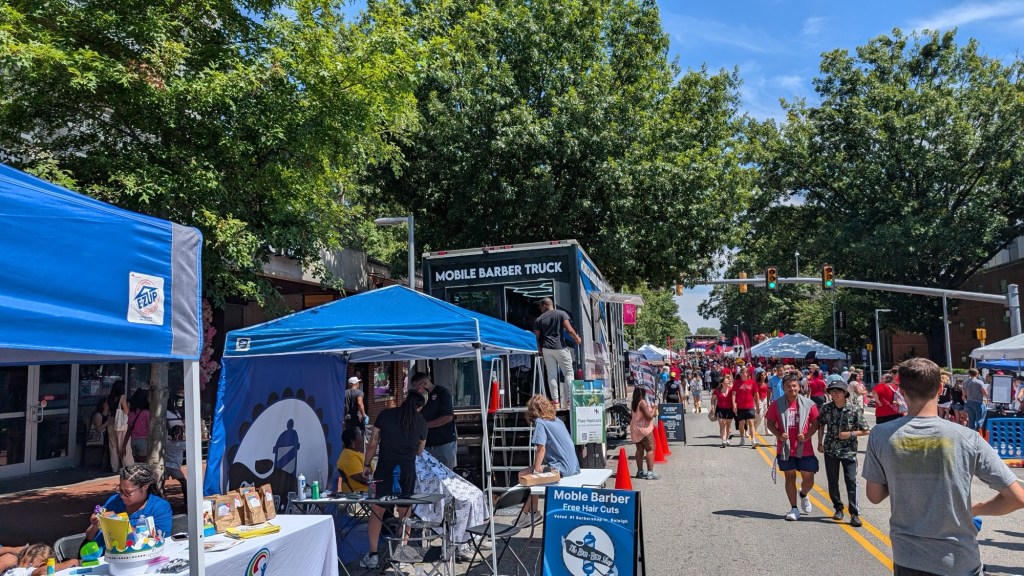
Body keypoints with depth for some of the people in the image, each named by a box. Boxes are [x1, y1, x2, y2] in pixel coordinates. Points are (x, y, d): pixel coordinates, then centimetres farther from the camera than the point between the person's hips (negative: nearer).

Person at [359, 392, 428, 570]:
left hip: (385, 467, -1)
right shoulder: (421, 422, 5)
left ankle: (372, 555, 4)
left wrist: (366, 465, 12)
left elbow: (372, 444, 2)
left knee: (377, 510, 5)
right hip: (408, 469, 1)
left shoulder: (385, 415, 2)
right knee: (404, 511, 13)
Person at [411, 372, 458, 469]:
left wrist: (426, 425, -15)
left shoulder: (442, 393, -7)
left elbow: (448, 417, -15)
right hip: (428, 444, 6)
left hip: (445, 442, -6)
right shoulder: (421, 396, 13)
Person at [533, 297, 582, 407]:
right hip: (560, 347, -3)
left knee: (551, 375, 5)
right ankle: (569, 400, -4)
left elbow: (537, 337, 5)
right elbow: (569, 329, -10)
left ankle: (556, 402, 3)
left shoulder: (539, 319, 7)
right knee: (569, 373, 5)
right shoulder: (561, 314, 0)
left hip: (546, 349, 3)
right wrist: (577, 338, 6)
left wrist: (540, 351, 13)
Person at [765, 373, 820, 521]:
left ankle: (803, 495, 38)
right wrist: (779, 435, -14)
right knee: (790, 477, 7)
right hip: (785, 449, 0)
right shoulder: (777, 404, -2)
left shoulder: (808, 404, -2)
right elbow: (770, 423, 2)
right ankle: (794, 509, 16)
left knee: (809, 478, 5)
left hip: (805, 449, 0)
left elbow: (815, 423, 2)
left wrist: (807, 436, -14)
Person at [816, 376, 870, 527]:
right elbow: (821, 426, 12)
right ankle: (838, 509, 27)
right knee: (832, 481, 11)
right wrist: (820, 443, 6)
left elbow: (865, 431, -3)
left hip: (848, 450, -3)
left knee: (851, 481, -8)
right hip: (830, 450, 3)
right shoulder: (826, 408, -2)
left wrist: (850, 434, -16)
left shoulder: (854, 410, -10)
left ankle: (855, 514, -1)